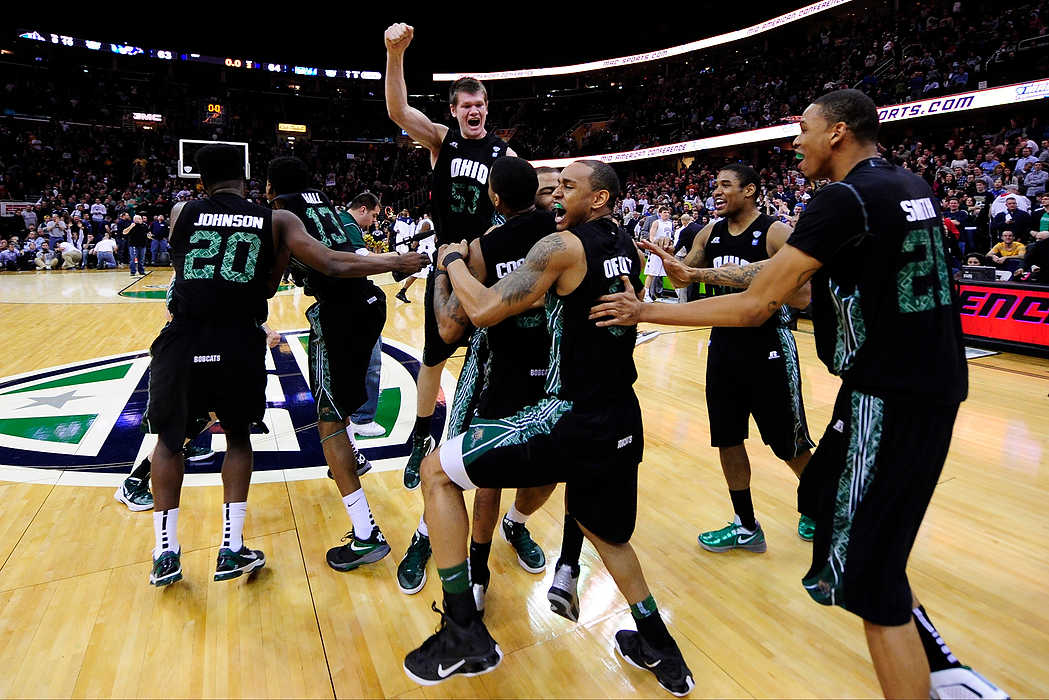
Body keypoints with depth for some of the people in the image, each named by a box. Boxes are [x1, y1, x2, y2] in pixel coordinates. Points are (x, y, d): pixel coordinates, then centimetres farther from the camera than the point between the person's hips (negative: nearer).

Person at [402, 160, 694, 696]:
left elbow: (483, 310, -15)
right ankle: (660, 652, 41)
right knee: (607, 535, 31)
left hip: (572, 420, -8)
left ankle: (463, 632, 8)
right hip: (623, 422, 8)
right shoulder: (627, 249, 13)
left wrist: (452, 259, 2)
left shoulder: (562, 246, -10)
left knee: (437, 471, 4)